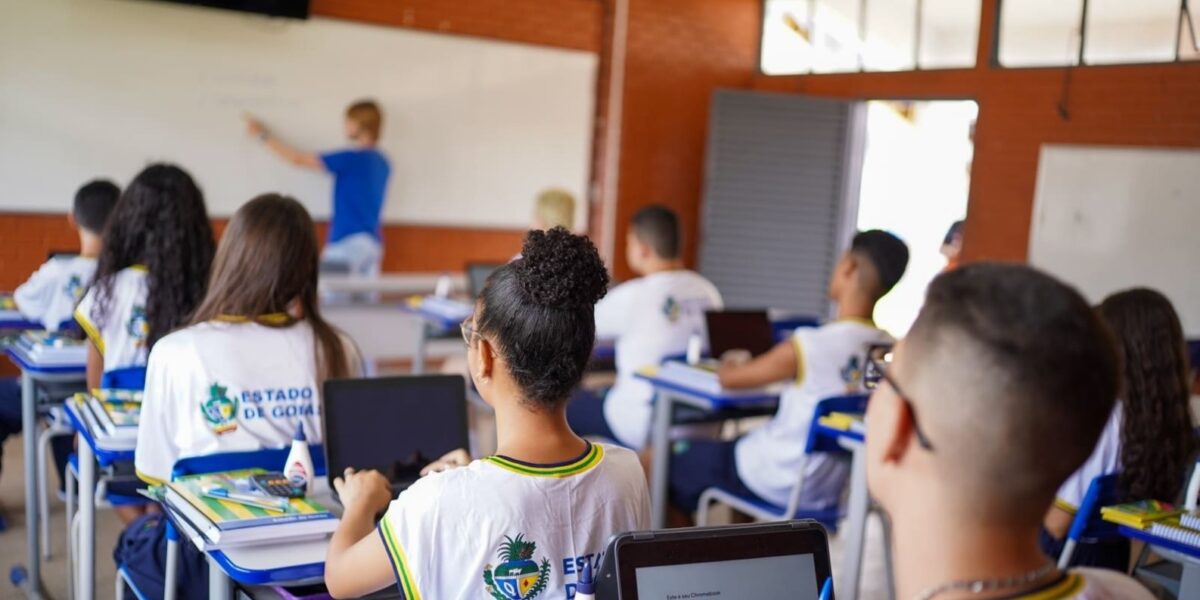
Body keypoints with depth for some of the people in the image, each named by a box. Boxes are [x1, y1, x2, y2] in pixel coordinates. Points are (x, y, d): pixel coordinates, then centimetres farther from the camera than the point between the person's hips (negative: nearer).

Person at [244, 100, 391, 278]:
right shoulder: (381, 163, 11)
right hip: (372, 243, 8)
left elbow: (298, 159, -3)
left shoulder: (354, 158, -11)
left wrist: (263, 134, 8)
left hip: (348, 242, -8)